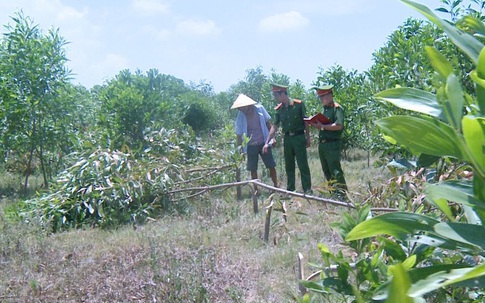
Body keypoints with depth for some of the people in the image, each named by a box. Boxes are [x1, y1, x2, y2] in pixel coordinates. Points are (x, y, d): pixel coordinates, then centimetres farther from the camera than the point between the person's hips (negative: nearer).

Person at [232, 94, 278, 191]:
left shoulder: (259, 108, -8)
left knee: (271, 166, 3)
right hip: (251, 146, 0)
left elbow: (268, 123, 3)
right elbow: (239, 135, -3)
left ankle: (276, 186, 15)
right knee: (253, 169, 4)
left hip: (264, 143, 0)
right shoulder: (240, 117, -8)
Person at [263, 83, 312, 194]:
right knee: (289, 166, 11)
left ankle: (307, 189, 3)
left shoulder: (298, 104, -8)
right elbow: (275, 126, 5)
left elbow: (305, 121, -3)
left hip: (299, 137, -5)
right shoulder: (278, 109, 5)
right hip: (287, 138, 5)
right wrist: (267, 142, 0)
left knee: (303, 164, -4)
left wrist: (308, 137, -4)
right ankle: (290, 189, 20)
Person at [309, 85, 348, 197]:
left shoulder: (337, 108, -9)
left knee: (335, 170, -10)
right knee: (326, 171, 13)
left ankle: (342, 193, -5)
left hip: (332, 144, -9)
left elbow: (338, 126, -22)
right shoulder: (325, 109, 18)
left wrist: (322, 126, -18)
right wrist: (315, 124, 4)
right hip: (322, 144, 9)